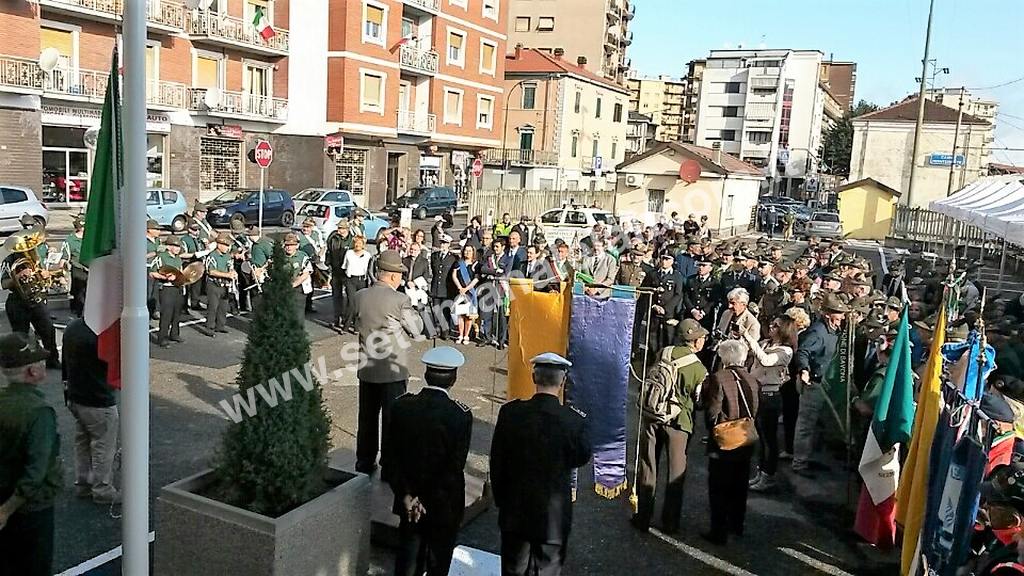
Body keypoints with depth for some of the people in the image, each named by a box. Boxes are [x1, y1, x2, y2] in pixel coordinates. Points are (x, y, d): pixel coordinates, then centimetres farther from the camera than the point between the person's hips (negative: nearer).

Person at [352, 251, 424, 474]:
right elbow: (417, 330, -7)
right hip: (393, 370, -5)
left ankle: (364, 463, 29)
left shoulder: (359, 296, -3)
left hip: (366, 369, 5)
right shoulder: (400, 300, -18)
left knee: (367, 418, 17)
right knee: (392, 419, 8)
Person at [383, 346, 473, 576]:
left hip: (408, 501, 3)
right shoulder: (461, 415, -19)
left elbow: (389, 460, -7)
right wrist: (424, 502, -11)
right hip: (444, 505, -3)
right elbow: (455, 466, -18)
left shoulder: (401, 406, -9)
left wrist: (406, 496, -5)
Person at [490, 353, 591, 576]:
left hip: (515, 513, 2)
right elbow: (583, 457, -1)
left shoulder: (510, 412, -13)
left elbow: (496, 462, -4)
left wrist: (501, 499, 10)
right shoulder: (574, 421, -19)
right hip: (554, 516, -2)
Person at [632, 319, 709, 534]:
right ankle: (670, 523, 19)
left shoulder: (665, 353, -2)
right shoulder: (700, 369, -9)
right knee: (675, 472, 12)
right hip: (677, 420, -2)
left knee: (647, 468, 12)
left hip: (651, 415, 2)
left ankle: (643, 518, 18)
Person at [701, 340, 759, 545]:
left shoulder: (717, 378, -18)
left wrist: (714, 431, -2)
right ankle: (736, 526, 33)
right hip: (745, 443, 6)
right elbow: (754, 412, 5)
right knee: (739, 487, 19)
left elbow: (712, 413, -17)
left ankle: (719, 532, 9)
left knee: (718, 489, 5)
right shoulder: (751, 380, -1)